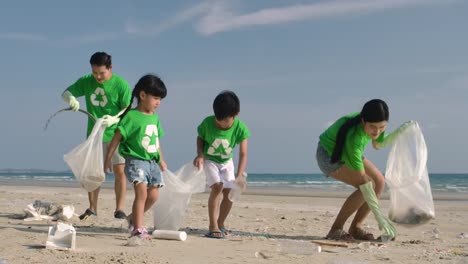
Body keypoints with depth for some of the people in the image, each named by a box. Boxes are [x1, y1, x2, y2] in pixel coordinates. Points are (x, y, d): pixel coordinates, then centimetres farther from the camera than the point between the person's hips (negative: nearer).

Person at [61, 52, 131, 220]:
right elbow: (65, 93, 2)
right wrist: (71, 99, -22)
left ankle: (119, 209, -1)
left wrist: (114, 119, -30)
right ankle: (92, 208, 16)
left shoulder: (121, 84, -11)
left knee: (120, 171, -6)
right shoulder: (86, 81, 0)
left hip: (115, 133, -3)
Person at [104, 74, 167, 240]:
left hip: (152, 161, 8)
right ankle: (138, 229, -9)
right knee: (142, 192, -16)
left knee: (153, 195, 9)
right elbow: (117, 138, -9)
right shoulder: (131, 116, -10)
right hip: (136, 160, -8)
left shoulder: (155, 117, 12)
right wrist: (108, 159, -8)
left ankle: (134, 218, 30)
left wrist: (161, 160, 24)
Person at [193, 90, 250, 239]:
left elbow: (243, 154, -26)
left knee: (229, 192, -3)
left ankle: (220, 224, 18)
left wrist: (239, 176, -36)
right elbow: (200, 138, -6)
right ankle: (213, 227, -16)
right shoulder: (207, 123, -27)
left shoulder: (240, 128, -26)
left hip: (226, 162, 3)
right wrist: (200, 154, -23)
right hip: (209, 160, -2)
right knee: (217, 187, -21)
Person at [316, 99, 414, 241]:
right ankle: (336, 229, -14)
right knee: (368, 184, -24)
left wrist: (399, 132, -13)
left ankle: (356, 228, 2)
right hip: (329, 155, -8)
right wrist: (379, 215, -37)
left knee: (379, 182, -7)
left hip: (347, 153, 8)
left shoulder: (374, 122, -19)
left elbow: (378, 145, 5)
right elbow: (362, 179, -37)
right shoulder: (354, 137, -40)